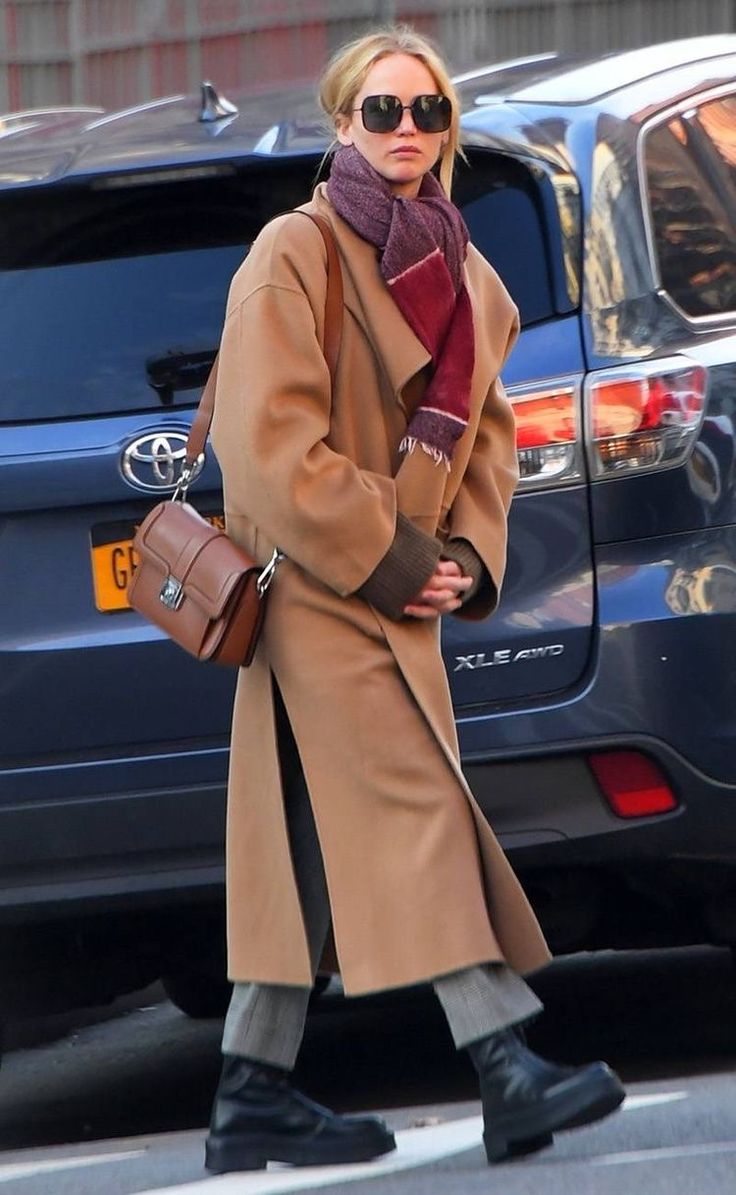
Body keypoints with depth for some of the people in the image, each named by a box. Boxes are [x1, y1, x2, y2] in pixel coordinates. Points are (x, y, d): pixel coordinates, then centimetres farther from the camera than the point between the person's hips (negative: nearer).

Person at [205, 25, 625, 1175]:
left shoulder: (465, 279, 15)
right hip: (318, 591, -8)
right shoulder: (295, 257, -8)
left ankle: (253, 1102, 12)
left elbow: (484, 434, 19)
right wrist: (387, 561, -15)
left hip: (399, 592, 8)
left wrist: (466, 558, 1)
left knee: (326, 844, 8)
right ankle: (507, 1068, -23)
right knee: (422, 809, -16)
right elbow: (269, 443, -14)